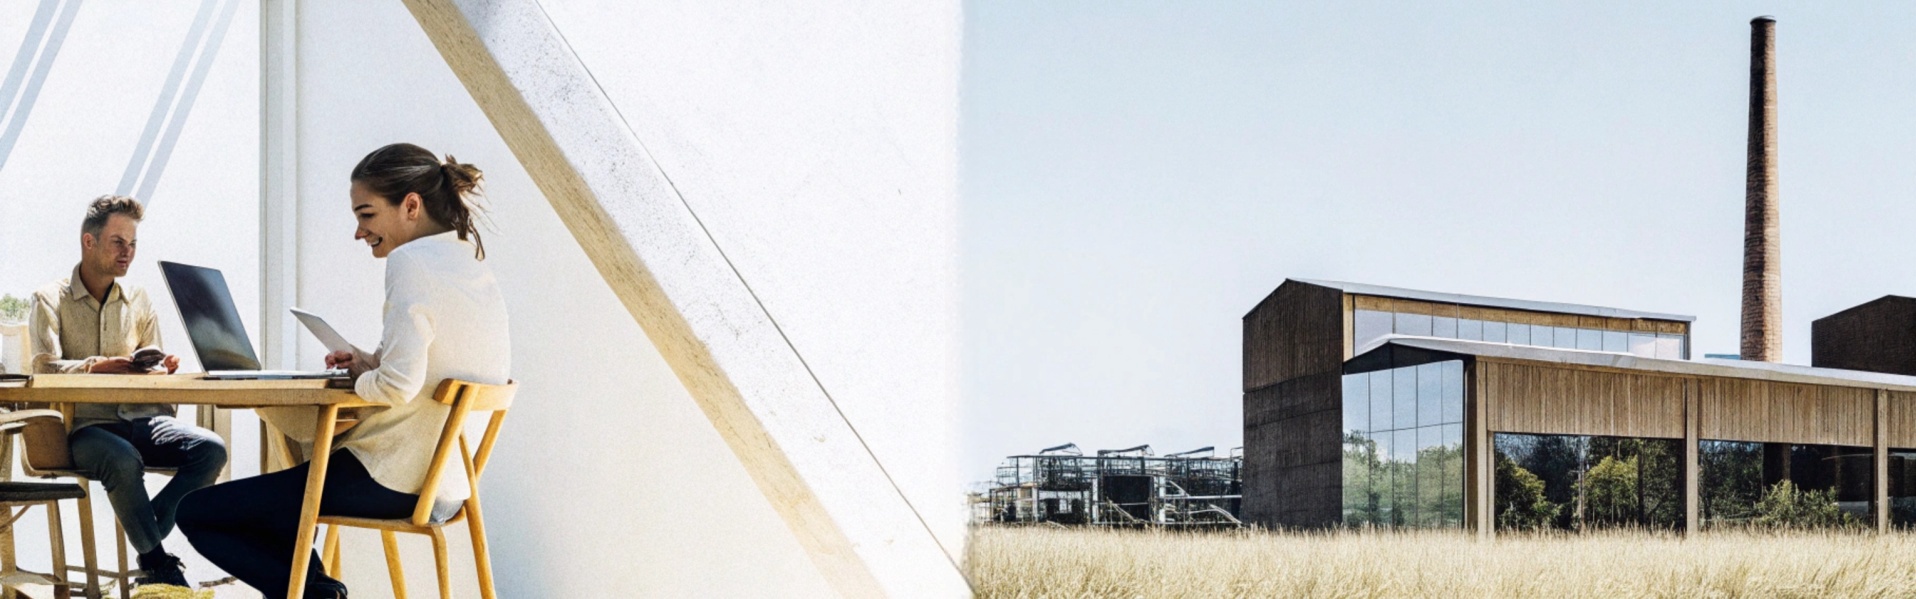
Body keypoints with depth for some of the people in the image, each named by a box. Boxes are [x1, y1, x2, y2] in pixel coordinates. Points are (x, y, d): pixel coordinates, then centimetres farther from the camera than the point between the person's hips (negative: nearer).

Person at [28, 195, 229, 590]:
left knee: (211, 449, -26)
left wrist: (161, 367, -5)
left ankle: (145, 531, -16)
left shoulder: (137, 300, 20)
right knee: (123, 460, -39)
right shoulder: (51, 300, 6)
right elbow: (44, 370, -8)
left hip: (143, 419, 4)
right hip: (86, 425, -4)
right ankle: (160, 567, -23)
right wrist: (99, 366, -24)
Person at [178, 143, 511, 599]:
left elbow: (398, 386, -25)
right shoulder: (476, 267, 11)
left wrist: (360, 379, -5)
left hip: (390, 480, -10)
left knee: (197, 514, 0)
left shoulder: (412, 260, -15)